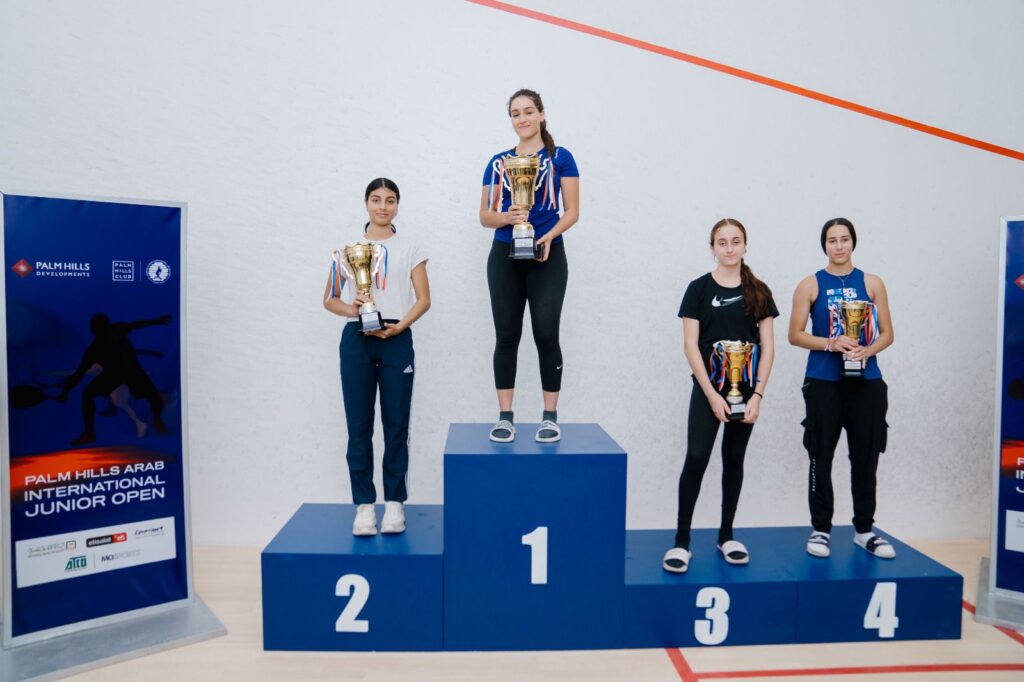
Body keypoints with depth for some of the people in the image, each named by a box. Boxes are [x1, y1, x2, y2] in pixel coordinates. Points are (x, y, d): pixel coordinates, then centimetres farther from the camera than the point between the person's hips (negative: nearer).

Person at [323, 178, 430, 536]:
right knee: (359, 426, 2)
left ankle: (394, 502, 13)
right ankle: (364, 504, 11)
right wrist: (350, 309, -12)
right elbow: (329, 298, 10)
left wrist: (399, 327, -13)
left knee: (396, 425, 3)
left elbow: (423, 299, 2)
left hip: (396, 339, -1)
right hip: (356, 339, 1)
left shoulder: (409, 247, 7)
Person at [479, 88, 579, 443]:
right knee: (506, 336, 2)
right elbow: (485, 215, 10)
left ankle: (550, 417, 7)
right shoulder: (498, 162, 12)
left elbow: (572, 211, 1)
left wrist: (549, 236, -17)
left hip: (547, 256, -2)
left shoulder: (560, 157, 5)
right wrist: (507, 217, -12)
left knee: (546, 335, -5)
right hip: (505, 257, 3)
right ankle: (505, 417, 9)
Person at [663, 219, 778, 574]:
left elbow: (768, 347, 3)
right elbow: (691, 346, -6)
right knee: (696, 458, -11)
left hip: (746, 389, 3)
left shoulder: (759, 291, 5)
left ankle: (726, 535, 24)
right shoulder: (699, 288, -1)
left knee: (734, 460, 11)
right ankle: (681, 540, -3)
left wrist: (757, 394, -7)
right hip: (709, 388, -3)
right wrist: (712, 394, -12)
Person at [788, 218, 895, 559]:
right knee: (821, 457, 2)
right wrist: (831, 344, -17)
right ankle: (820, 528, 13)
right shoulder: (810, 285, 3)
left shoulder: (872, 283, 8)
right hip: (824, 382, -2)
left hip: (866, 381, 2)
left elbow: (887, 333, 7)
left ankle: (864, 529, 20)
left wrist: (868, 351, -13)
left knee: (865, 457, 7)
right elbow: (795, 334, -1)